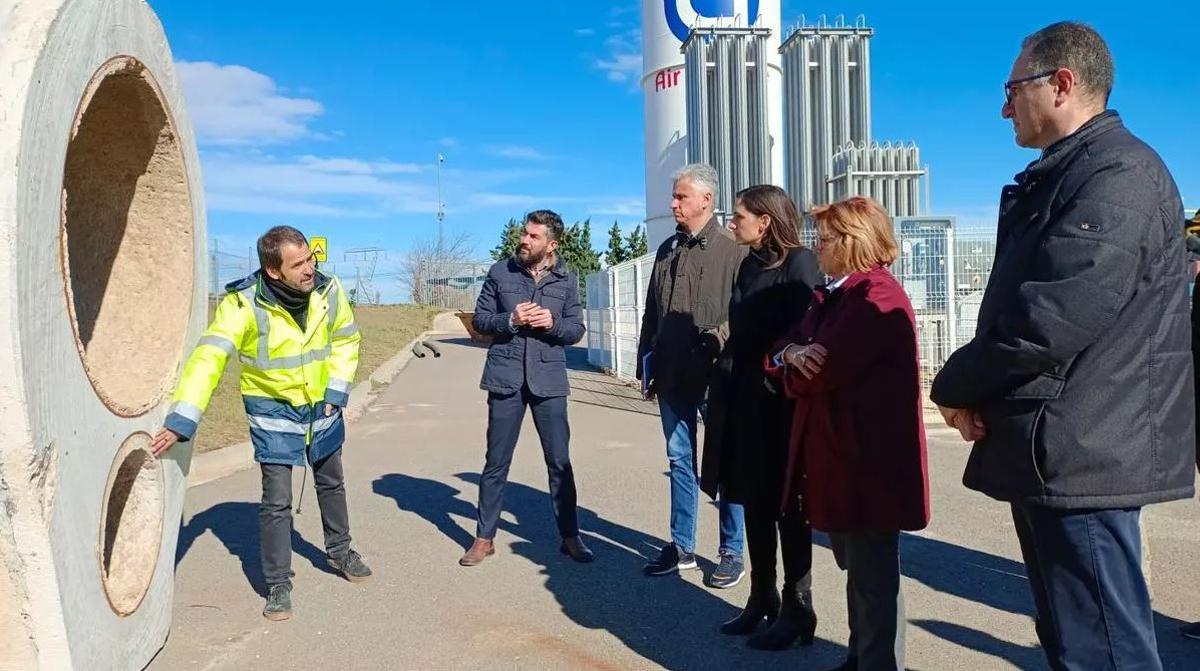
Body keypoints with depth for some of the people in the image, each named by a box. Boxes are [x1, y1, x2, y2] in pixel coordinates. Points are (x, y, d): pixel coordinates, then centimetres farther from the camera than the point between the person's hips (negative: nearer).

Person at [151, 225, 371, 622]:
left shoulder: (328, 291, -14)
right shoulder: (244, 304, -26)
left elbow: (346, 339, 3)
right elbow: (209, 357, -33)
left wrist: (337, 390, -4)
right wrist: (182, 420, -41)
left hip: (321, 405, 4)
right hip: (273, 410, -4)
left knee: (331, 483, 21)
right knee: (277, 500, -4)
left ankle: (340, 551, 44)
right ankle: (278, 584, 15)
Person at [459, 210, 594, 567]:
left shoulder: (566, 279, 2)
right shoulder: (501, 272, 1)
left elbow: (576, 330, 6)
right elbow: (480, 319, 4)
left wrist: (553, 323, -15)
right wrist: (511, 320, -14)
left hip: (548, 380, 0)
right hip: (506, 379, 0)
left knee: (559, 462, 6)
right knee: (496, 463, 7)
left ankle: (570, 536, 20)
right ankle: (484, 537, 20)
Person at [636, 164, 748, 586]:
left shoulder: (733, 251, -7)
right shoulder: (667, 250, 12)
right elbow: (651, 314, 16)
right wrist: (647, 366, 13)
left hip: (717, 376, -6)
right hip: (673, 377, 6)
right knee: (680, 461, 13)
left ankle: (732, 553, 18)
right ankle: (681, 547, 25)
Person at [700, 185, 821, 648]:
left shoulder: (799, 263, -11)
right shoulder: (750, 265, 11)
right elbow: (741, 333, 12)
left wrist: (778, 370, -15)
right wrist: (726, 391, 8)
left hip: (782, 401, -7)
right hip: (745, 399, 7)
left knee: (787, 506, 3)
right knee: (754, 503, 13)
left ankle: (797, 610, 16)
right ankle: (762, 600, 26)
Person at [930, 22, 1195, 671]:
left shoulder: (1118, 172, -13)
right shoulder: (1056, 180, 18)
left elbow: (1054, 318, -24)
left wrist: (955, 384, -9)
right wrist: (979, 393, 2)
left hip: (1080, 455, -10)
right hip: (1055, 454, 10)